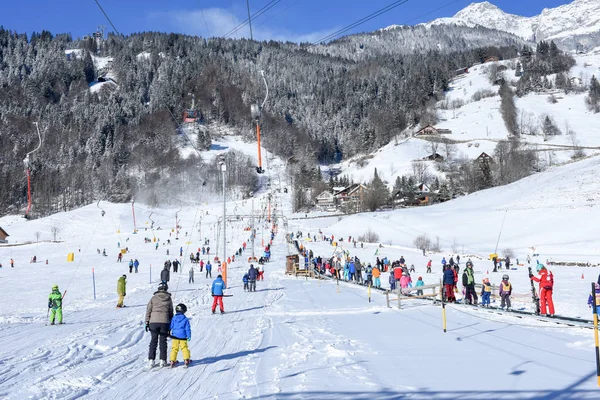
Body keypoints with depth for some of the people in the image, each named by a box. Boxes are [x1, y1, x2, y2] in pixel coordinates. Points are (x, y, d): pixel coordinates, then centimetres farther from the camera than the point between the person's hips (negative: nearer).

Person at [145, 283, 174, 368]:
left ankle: (151, 360, 4)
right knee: (163, 341, 6)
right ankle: (162, 360, 5)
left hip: (153, 322, 0)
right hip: (165, 322, 0)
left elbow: (148, 310, 1)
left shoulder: (153, 298, 4)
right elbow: (171, 312, 10)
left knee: (153, 340, 7)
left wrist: (147, 322, 4)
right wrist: (170, 325, 16)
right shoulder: (169, 298, 6)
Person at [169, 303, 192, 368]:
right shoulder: (185, 319, -5)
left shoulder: (173, 318, 0)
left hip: (175, 336, 1)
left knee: (174, 348, 7)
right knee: (184, 348, 8)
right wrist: (189, 336, 5)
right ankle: (186, 359, 5)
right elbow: (188, 329, -2)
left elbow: (170, 327, 5)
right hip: (182, 336, -1)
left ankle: (172, 360, 4)